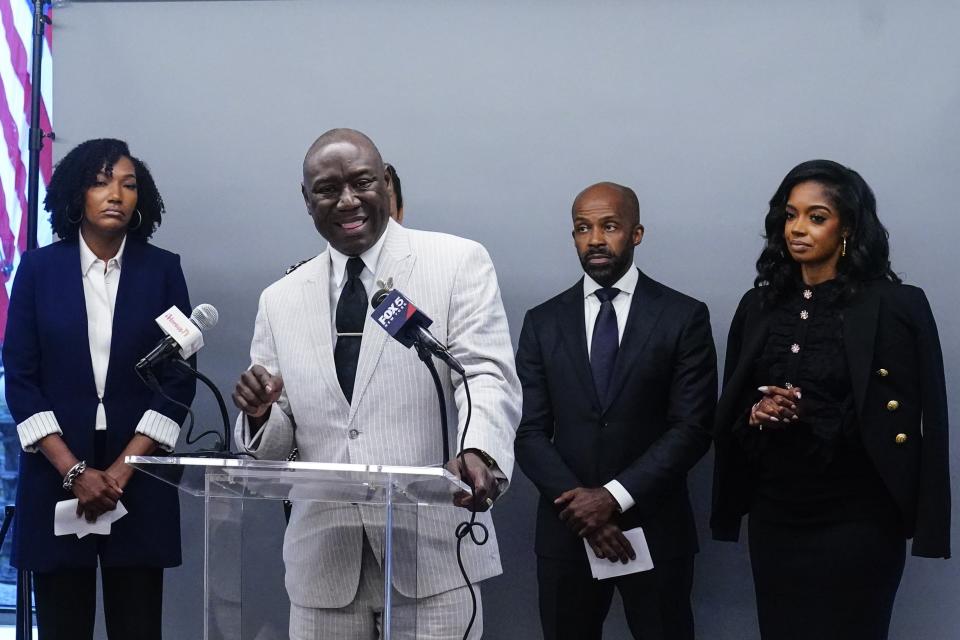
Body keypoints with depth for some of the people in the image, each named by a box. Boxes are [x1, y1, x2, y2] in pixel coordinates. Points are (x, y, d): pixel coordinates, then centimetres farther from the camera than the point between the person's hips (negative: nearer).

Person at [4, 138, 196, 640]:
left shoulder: (163, 270, 3)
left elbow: (179, 380, 0)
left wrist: (121, 470, -8)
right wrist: (75, 471, -9)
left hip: (138, 480, 0)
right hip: (56, 473, 0)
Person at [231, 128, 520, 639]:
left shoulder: (458, 263, 2)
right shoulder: (281, 300, 12)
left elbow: (487, 377, -9)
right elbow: (274, 446, 14)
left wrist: (478, 451, -30)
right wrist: (261, 413, -10)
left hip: (431, 547, -3)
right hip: (324, 558, 3)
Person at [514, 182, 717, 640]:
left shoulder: (684, 317, -1)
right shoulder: (543, 323, 6)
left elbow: (693, 427, -7)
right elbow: (531, 434, 2)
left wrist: (615, 496, -15)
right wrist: (581, 505, -12)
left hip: (654, 529, -2)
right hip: (566, 529, 2)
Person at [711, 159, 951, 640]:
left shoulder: (895, 306, -7)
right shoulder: (759, 305, 7)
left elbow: (898, 422, -10)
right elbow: (730, 412, 10)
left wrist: (811, 416, -18)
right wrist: (756, 416, -10)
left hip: (856, 522, -4)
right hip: (774, 517, 4)